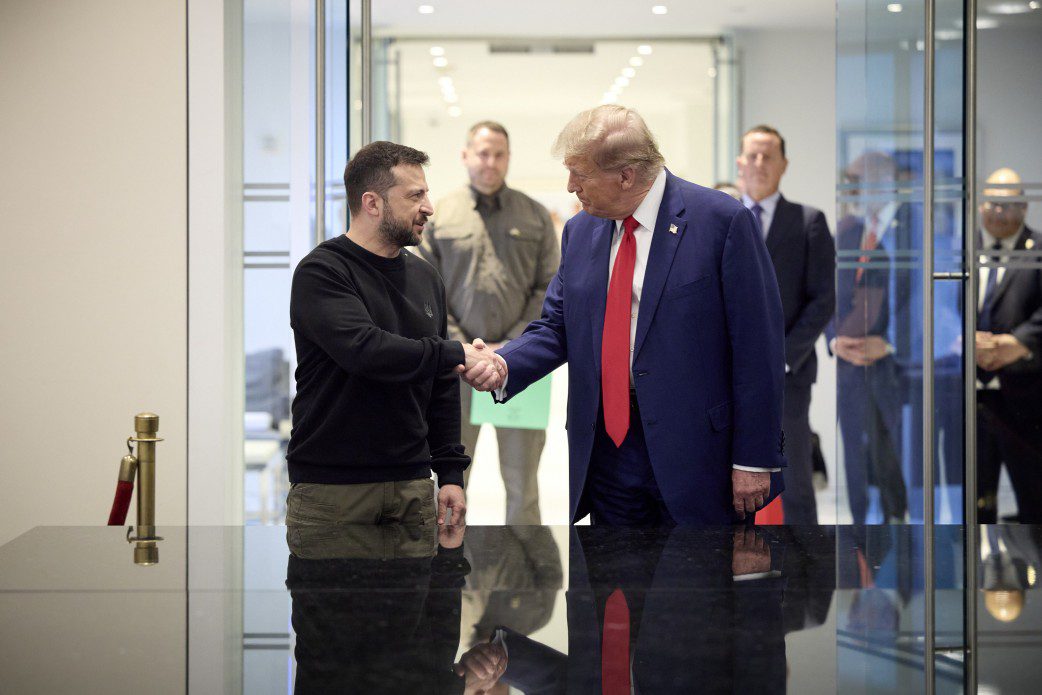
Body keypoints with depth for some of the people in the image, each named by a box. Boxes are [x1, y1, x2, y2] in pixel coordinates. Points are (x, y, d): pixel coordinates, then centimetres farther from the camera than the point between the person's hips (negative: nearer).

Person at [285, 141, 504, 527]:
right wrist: (456, 354, -18)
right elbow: (364, 350, -24)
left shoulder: (425, 278, 14)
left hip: (411, 483, 6)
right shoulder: (321, 272, -8)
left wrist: (450, 471, 11)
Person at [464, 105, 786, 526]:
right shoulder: (580, 230, 9)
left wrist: (755, 459, -12)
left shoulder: (722, 221, -10)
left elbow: (758, 347, -11)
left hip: (695, 454, -5)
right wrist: (504, 366, -10)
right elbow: (556, 327, 12)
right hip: (609, 449, 6)